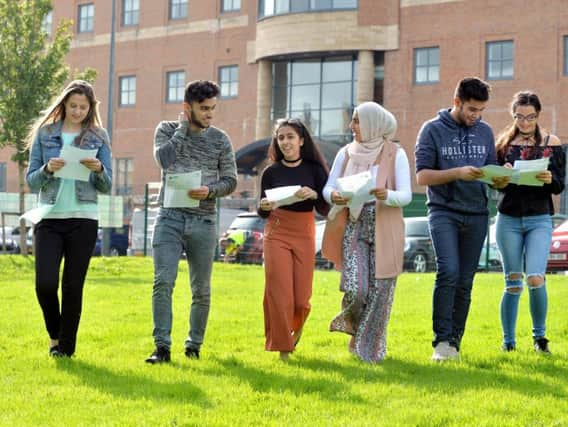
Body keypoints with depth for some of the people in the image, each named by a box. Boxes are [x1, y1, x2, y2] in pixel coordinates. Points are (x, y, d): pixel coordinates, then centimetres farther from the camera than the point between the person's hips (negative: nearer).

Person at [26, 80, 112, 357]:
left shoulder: (98, 137, 7)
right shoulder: (44, 133, 7)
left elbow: (107, 187, 6)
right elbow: (31, 180, 6)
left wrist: (98, 170, -14)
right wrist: (48, 169, -14)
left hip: (83, 219, 0)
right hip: (49, 217, 0)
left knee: (73, 286, 1)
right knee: (45, 284, -9)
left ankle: (66, 346, 15)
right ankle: (55, 333, 18)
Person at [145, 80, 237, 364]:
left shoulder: (220, 140, 7)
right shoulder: (167, 130, 5)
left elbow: (230, 181, 7)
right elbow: (165, 160, -14)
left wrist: (210, 191, -13)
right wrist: (183, 126, -6)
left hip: (203, 221, 1)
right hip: (170, 217, -1)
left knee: (201, 289, 6)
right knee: (163, 282, -12)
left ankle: (194, 346, 18)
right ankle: (162, 347, -11)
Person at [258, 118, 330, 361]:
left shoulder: (314, 170, 2)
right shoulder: (271, 172, 4)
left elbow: (324, 209, 1)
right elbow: (262, 213, 8)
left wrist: (314, 195, -19)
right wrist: (264, 207, -15)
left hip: (304, 234, 0)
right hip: (277, 234, 0)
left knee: (302, 297, -1)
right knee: (279, 293, -6)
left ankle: (296, 328, 32)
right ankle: (282, 346, 6)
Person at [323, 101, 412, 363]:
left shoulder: (396, 155, -2)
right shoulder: (346, 153, 8)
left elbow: (406, 195, -7)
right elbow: (328, 187, 6)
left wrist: (387, 196, -28)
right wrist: (334, 196, -18)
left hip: (384, 231, -2)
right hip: (353, 226, 2)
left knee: (379, 291, -1)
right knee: (355, 289, -12)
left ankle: (370, 348, 14)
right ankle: (351, 322, 22)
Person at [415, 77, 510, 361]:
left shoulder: (485, 132, 12)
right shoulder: (433, 130, -1)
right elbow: (422, 176, -6)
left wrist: (500, 180, -8)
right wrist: (458, 173, -20)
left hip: (477, 213, 4)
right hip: (444, 211, -4)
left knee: (465, 282, 5)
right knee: (448, 272, -19)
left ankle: (455, 341, 14)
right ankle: (442, 341, -13)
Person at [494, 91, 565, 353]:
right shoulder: (504, 142, 6)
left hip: (539, 220, -1)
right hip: (508, 220, 1)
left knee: (535, 279, -14)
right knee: (513, 283, 3)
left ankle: (539, 336, 6)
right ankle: (508, 340, 16)